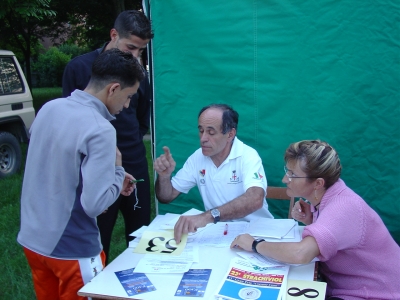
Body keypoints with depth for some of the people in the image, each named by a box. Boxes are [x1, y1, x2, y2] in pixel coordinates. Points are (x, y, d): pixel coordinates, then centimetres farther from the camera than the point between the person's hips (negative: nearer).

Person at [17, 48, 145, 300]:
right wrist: (117, 170, -9)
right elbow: (95, 204, -25)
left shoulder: (49, 108, -1)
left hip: (32, 239, 7)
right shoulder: (100, 130, -24)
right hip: (70, 249, -7)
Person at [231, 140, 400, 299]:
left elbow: (301, 253, -39)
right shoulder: (322, 195, -4)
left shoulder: (343, 207, -27)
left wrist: (255, 244, -24)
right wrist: (310, 221, -7)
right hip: (339, 286, 7)